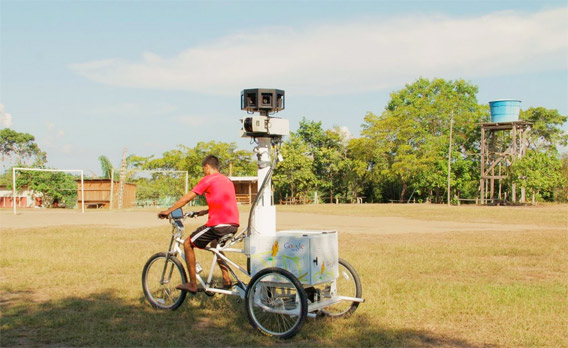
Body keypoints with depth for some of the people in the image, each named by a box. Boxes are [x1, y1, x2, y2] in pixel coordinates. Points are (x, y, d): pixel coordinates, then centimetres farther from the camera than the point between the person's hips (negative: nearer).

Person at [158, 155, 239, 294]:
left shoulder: (208, 179, -1)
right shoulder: (227, 180, 22)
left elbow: (186, 198, -1)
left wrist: (167, 211, 8)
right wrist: (205, 212, 39)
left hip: (218, 225, -8)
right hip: (233, 225, 8)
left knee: (188, 244, 8)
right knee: (215, 244, 35)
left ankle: (193, 284, 8)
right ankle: (226, 280, 24)